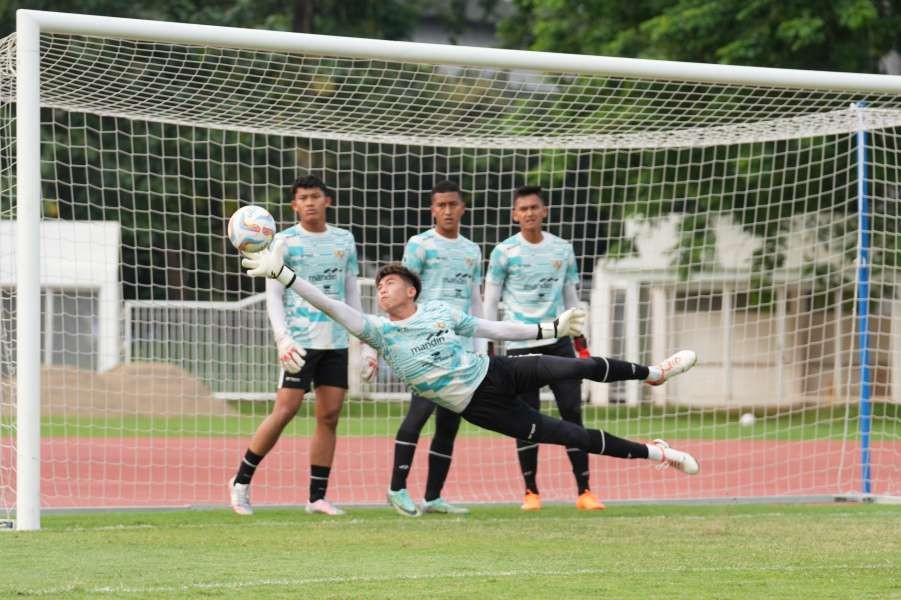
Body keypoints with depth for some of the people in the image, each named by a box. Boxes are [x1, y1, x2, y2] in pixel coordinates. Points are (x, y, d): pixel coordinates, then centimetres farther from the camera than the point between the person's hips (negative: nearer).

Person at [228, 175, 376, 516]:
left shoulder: (344, 240, 12)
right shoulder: (284, 242, 0)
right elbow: (273, 295, -4)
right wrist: (282, 338, -17)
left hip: (336, 341, 4)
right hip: (300, 341, -4)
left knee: (329, 416, 1)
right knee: (285, 410, -11)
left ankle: (317, 496, 5)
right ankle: (241, 482, 1)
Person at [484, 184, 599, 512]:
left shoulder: (562, 249, 8)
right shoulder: (504, 252, 0)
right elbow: (490, 301, 3)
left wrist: (581, 341, 12)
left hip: (558, 341, 2)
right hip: (520, 345, -2)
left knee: (572, 412, -4)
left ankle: (584, 491, -1)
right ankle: (531, 492, 9)